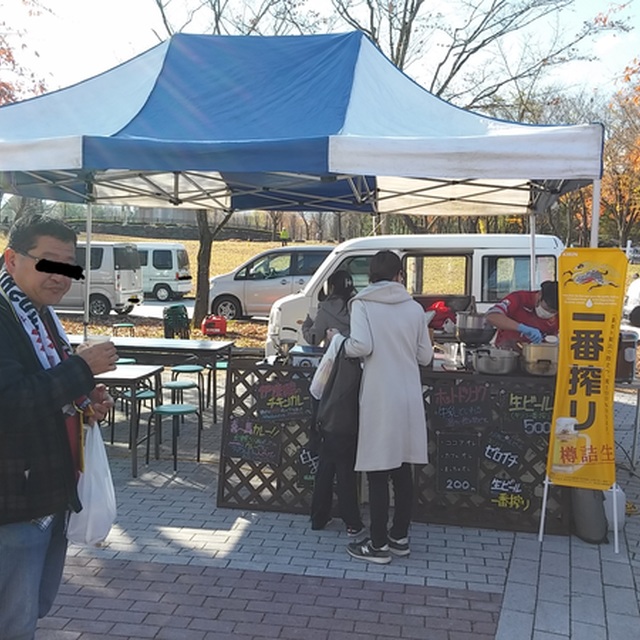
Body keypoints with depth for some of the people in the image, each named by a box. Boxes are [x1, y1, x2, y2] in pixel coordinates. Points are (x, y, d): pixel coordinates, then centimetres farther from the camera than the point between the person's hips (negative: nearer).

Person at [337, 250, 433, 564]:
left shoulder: (362, 304, -6)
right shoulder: (414, 308, 5)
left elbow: (362, 346, -19)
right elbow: (425, 356, 8)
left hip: (379, 399, -4)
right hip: (409, 398, 4)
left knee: (378, 473, 3)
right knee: (403, 470, 15)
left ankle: (379, 545, 11)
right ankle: (400, 537, 26)